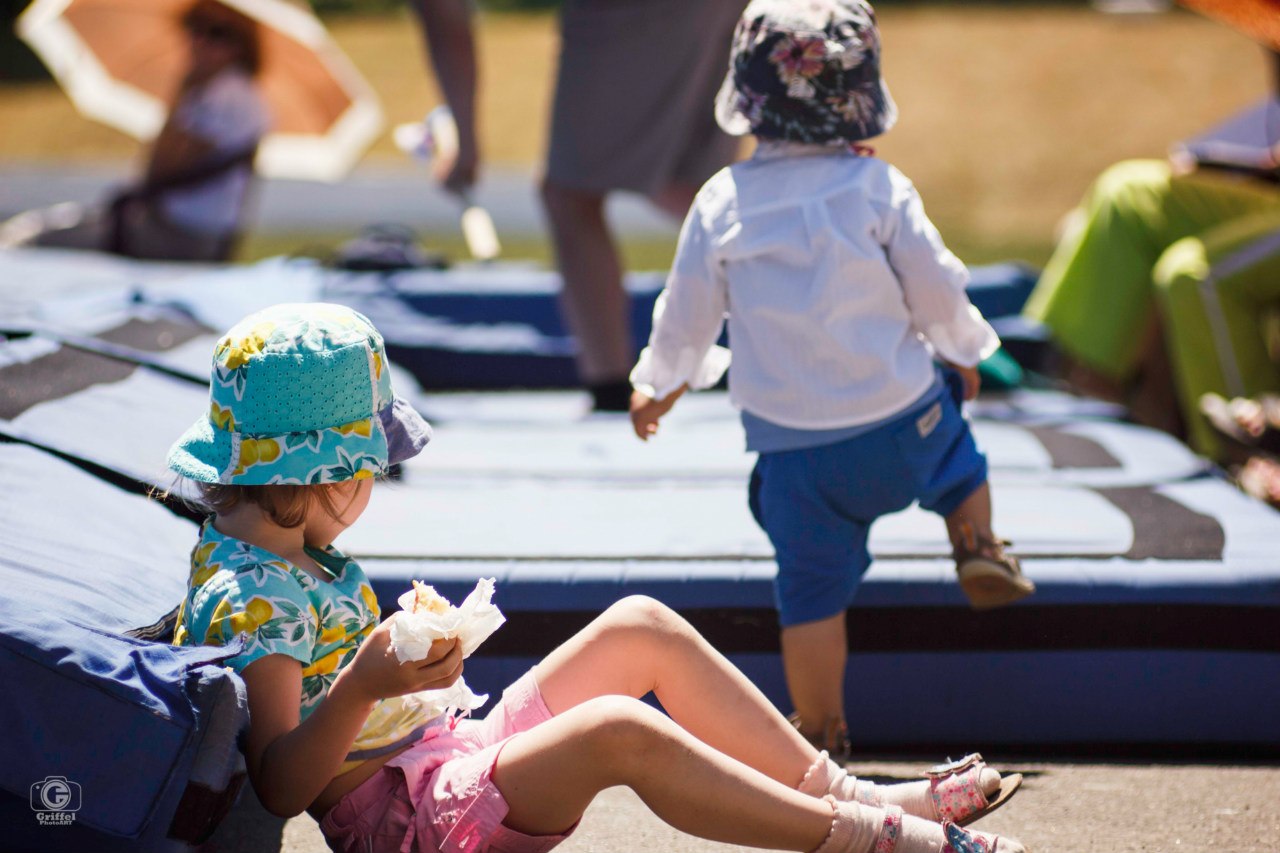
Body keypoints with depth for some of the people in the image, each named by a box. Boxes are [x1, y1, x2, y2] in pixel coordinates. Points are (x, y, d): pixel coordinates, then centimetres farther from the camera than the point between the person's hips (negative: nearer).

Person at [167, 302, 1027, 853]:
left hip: (451, 753, 11)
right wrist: (364, 689, -41)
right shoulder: (250, 603, -22)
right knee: (619, 730, -33)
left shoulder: (247, 545, 8)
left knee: (641, 628, 5)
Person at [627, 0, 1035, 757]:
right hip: (900, 422, 0)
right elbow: (937, 290, 0)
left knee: (812, 590, 9)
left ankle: (823, 732, 15)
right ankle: (980, 553, 31)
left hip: (792, 446, 1)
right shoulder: (878, 188, -8)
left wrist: (659, 384, 25)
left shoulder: (721, 202, -4)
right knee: (958, 460, 34)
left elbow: (687, 314, 6)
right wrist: (963, 352, 21)